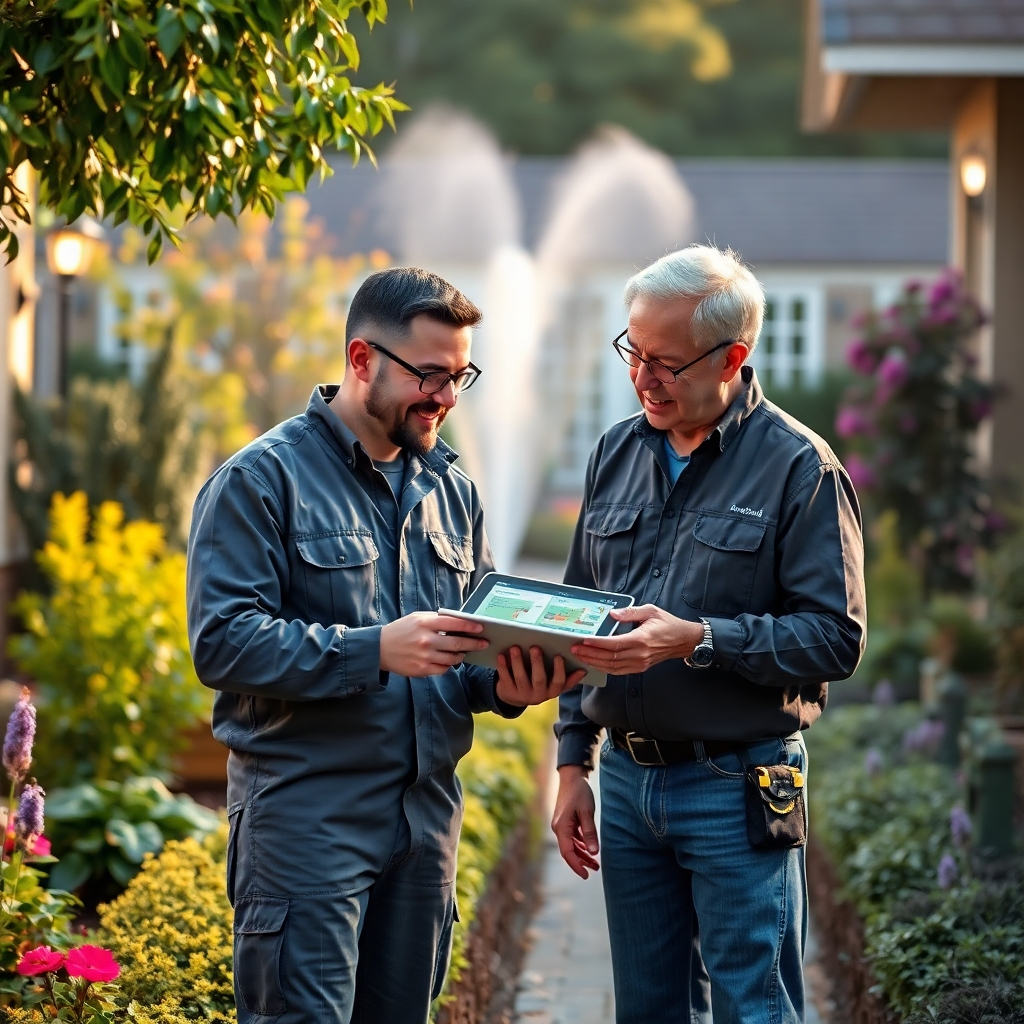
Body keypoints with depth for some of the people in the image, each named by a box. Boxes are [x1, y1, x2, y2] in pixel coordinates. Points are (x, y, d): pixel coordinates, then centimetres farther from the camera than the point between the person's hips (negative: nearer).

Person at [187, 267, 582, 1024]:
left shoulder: (450, 488, 15)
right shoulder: (262, 478, -6)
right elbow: (223, 641, -16)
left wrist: (504, 684, -6)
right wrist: (375, 650, -24)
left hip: (427, 812, 7)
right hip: (306, 813, -6)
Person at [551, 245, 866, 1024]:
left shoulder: (799, 466, -9)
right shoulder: (618, 454, 10)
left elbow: (836, 637, -14)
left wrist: (696, 640, -24)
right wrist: (573, 764, 12)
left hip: (737, 786, -6)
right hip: (626, 777, 6)